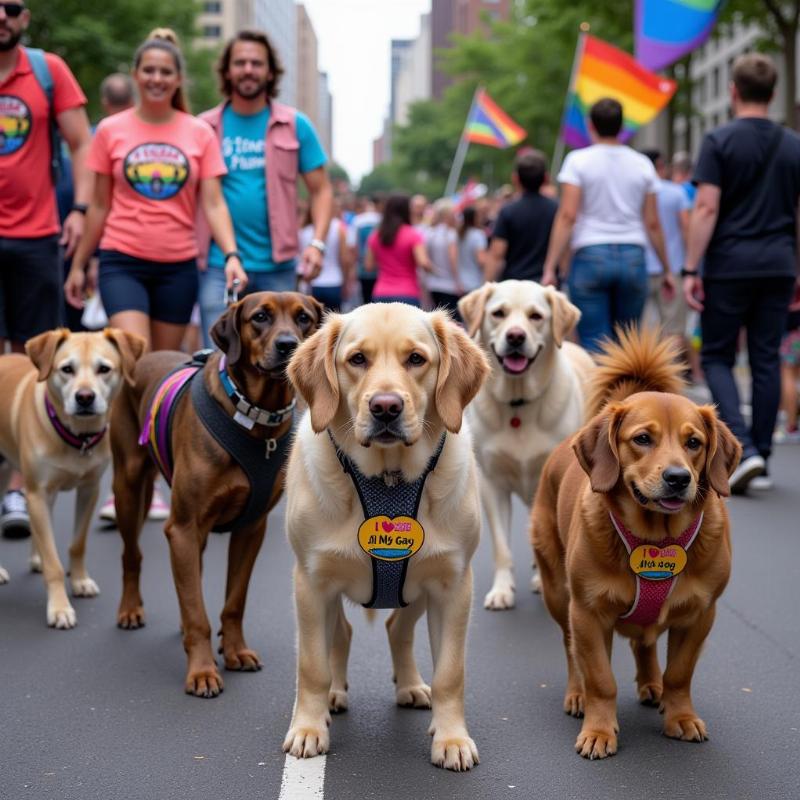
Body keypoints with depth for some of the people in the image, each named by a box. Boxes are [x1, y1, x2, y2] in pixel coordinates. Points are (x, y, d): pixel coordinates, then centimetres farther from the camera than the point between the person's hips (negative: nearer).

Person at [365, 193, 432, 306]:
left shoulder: (375, 236, 6)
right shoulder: (413, 235, -6)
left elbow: (369, 266, 7)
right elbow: (423, 263, -16)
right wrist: (429, 267, 5)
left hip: (381, 295, 4)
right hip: (408, 295, -4)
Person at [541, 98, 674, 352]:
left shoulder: (578, 160, -1)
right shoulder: (642, 164, 8)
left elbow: (567, 216, -9)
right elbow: (653, 224, 6)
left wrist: (550, 267, -9)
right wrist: (666, 269, 15)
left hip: (590, 256, -3)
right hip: (633, 257, 3)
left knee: (594, 342, -2)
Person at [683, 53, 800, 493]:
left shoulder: (719, 141, -5)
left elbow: (707, 208, -11)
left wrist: (691, 269, -10)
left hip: (729, 264, -4)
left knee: (717, 357, 6)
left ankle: (743, 447, -12)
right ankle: (761, 460, 12)